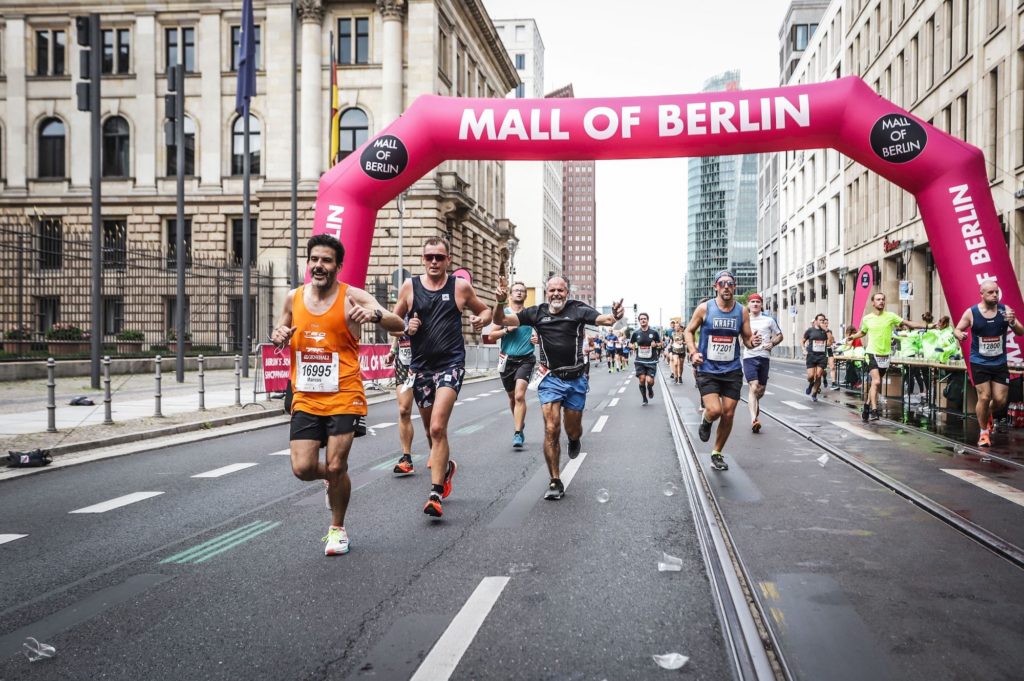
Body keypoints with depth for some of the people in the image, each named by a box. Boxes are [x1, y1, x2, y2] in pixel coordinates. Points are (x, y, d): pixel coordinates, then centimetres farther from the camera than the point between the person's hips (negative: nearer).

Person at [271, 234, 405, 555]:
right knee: (302, 468, -4)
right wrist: (278, 336, -2)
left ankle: (337, 529, 23)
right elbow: (279, 333, 23)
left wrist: (375, 315, -37)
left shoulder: (352, 296, -7)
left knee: (336, 468, -2)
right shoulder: (294, 298, 6)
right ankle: (334, 478, 33)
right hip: (305, 399, 4)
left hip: (343, 397, -3)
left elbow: (399, 325, -16)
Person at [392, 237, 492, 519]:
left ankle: (436, 495, -14)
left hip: (451, 364, -3)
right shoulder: (409, 286, 3)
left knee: (437, 428, -18)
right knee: (431, 429, 17)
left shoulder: (461, 286, -1)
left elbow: (485, 310, 13)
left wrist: (481, 319, -10)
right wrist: (405, 328, -10)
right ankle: (445, 466, 47)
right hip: (420, 365, 4)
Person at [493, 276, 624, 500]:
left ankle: (574, 439, 52)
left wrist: (614, 317, -45)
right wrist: (500, 302, -24)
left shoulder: (578, 309, -7)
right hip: (550, 379, 0)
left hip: (576, 380, 0)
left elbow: (604, 319, -21)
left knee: (573, 431, 13)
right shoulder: (537, 313, -1)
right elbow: (501, 320, -3)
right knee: (551, 430, -9)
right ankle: (555, 482, 2)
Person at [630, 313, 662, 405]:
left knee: (649, 380, -11)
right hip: (640, 360, 1)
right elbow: (631, 343, 16)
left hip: (651, 361, -1)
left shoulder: (654, 332, -1)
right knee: (642, 379, -6)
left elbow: (660, 343, 11)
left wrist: (656, 344, -11)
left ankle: (650, 389, 27)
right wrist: (633, 346, -6)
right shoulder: (636, 333, 2)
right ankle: (644, 400, 12)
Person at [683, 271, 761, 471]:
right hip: (707, 370, -2)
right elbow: (689, 331, 7)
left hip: (732, 371, 3)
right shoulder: (704, 308, -4)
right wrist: (693, 352, -8)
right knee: (714, 411, -19)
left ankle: (717, 454, 24)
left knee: (728, 414, 4)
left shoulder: (742, 311, 2)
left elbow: (747, 339, 8)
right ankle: (706, 421, 20)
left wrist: (753, 342, -16)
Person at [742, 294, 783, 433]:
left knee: (761, 390, 9)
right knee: (754, 387, -18)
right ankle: (754, 419, -23)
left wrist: (772, 343, -4)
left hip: (764, 357, 2)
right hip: (749, 357, -2)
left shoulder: (769, 319, 8)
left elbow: (779, 335, 15)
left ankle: (755, 404, 43)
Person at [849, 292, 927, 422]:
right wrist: (852, 337, 4)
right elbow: (862, 332, 19)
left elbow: (909, 323, -3)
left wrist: (926, 326, -12)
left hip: (885, 355, 2)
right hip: (872, 353, -2)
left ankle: (867, 405, 29)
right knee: (876, 381, -18)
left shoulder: (890, 316, -1)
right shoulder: (866, 318, 0)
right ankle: (874, 410, -15)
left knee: (875, 383, 12)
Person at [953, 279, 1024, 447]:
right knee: (984, 397, -5)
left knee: (1000, 400, 3)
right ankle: (984, 432, 14)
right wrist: (959, 334, -24)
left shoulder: (1005, 310, -5)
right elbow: (957, 329, 1)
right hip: (979, 363, -2)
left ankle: (987, 415, 38)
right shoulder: (971, 313, -9)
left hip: (1000, 363, 2)